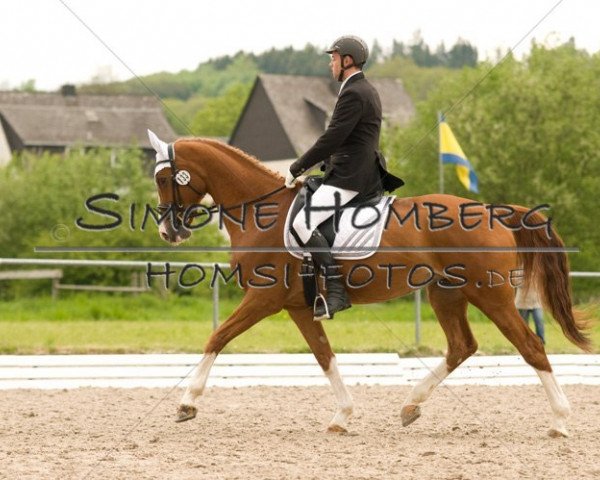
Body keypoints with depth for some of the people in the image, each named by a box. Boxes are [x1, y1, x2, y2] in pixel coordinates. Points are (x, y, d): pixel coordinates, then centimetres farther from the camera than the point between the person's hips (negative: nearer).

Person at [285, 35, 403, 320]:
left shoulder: (353, 94, -15)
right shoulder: (366, 91, 19)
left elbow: (332, 138, -18)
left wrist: (297, 169, -11)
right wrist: (310, 164, 17)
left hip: (349, 177, -11)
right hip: (364, 172, 11)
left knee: (303, 223, -21)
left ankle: (336, 291, -26)